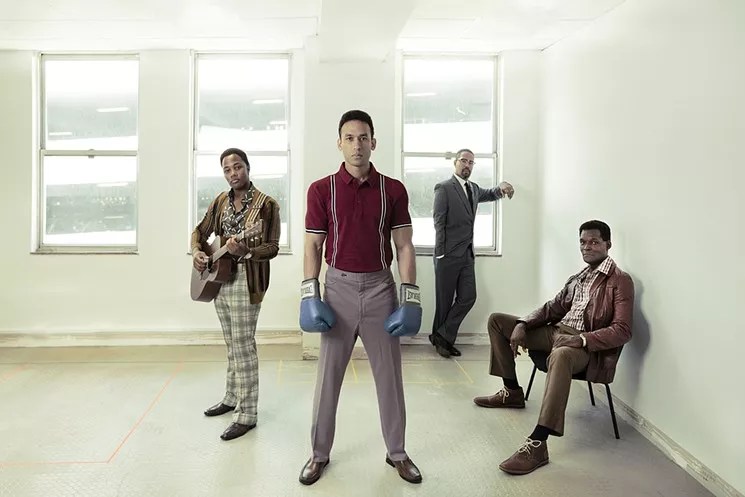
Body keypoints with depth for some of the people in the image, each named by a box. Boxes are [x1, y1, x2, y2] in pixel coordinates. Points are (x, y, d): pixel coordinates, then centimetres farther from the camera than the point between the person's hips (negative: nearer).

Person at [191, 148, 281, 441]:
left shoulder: (266, 204, -10)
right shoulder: (221, 201, 10)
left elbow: (272, 248, -15)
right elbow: (200, 231, 19)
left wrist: (244, 251, -32)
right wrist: (197, 252, -2)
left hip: (245, 283, -7)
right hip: (218, 280, 7)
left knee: (243, 346, -4)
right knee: (232, 344, 18)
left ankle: (246, 415, 4)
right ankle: (231, 398, 34)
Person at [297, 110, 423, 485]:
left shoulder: (393, 190, 0)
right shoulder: (321, 190, -1)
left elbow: (404, 246, 1)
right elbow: (313, 246, 0)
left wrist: (410, 297, -6)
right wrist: (309, 296, -8)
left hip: (381, 288, 1)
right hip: (338, 287, 0)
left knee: (389, 374, 10)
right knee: (328, 375, 8)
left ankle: (396, 451, 27)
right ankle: (319, 453, 25)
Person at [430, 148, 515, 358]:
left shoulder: (473, 189, 16)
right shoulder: (444, 188, -7)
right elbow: (438, 222, -11)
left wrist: (501, 187, -6)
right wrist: (440, 254, -15)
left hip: (467, 254, 7)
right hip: (448, 254, -7)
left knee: (468, 297, 3)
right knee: (444, 300, 3)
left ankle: (443, 337, 13)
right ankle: (440, 340, 18)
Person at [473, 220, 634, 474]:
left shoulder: (620, 281, -4)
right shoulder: (578, 278, 20)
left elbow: (622, 331, -14)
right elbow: (553, 308, 18)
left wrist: (582, 339, -29)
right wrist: (522, 324, -2)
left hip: (587, 345, -8)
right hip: (556, 331, 8)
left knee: (560, 355, -45)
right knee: (497, 320, 6)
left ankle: (537, 444, -45)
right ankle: (512, 392, 13)